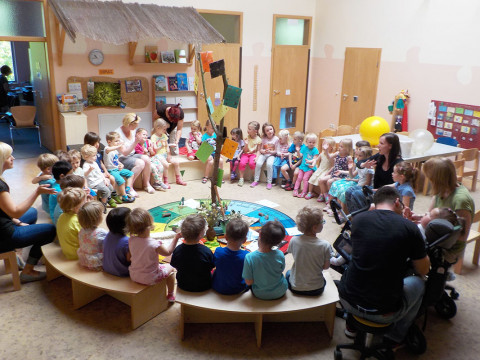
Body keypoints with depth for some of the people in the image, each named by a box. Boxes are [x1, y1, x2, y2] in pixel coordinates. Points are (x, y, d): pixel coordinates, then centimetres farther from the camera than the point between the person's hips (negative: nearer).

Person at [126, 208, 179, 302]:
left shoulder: (131, 240, -16)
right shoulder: (154, 245, -31)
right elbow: (168, 252, -12)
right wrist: (176, 238, -5)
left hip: (133, 276, 6)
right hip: (149, 279, -5)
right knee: (169, 268, 20)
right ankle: (171, 295, 38)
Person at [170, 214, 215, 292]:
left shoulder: (177, 250, -22)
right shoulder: (206, 251, -29)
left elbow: (175, 266, -5)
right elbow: (211, 267, -11)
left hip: (183, 286, 3)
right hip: (204, 287, -3)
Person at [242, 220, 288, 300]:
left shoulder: (249, 257, -30)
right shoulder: (280, 255, -25)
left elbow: (249, 282, -20)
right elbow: (281, 271, -4)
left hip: (260, 295, 0)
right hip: (280, 293, 1)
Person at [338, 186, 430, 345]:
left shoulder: (358, 219, -2)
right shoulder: (409, 227, -9)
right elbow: (423, 271, 5)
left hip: (348, 302, 3)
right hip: (383, 313, -3)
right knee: (418, 283, 26)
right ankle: (396, 336, 34)